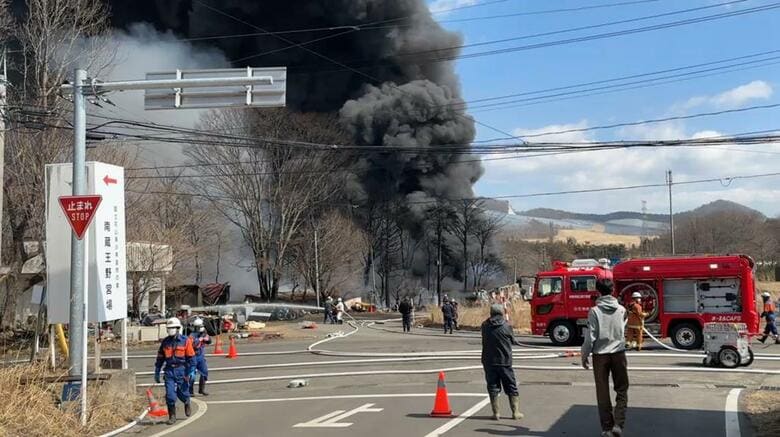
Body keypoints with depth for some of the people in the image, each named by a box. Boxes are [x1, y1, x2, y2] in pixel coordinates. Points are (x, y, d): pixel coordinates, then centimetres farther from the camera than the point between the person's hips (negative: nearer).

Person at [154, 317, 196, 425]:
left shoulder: (186, 341, -5)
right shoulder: (165, 342, 6)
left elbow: (191, 358, -5)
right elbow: (160, 359, 13)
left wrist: (189, 373, -11)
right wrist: (157, 373, 11)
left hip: (181, 370, -2)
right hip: (169, 370, 2)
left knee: (182, 392, 6)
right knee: (170, 394, -4)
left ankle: (187, 403, 40)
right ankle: (172, 416, 7)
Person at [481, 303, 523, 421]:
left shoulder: (485, 326, -2)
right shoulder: (506, 326, -8)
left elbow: (484, 342, 9)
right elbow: (513, 341, 2)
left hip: (489, 362, 2)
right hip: (505, 362, -1)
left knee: (493, 387, 7)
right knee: (511, 387, 9)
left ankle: (496, 413, 5)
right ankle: (516, 412, 9)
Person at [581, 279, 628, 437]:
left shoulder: (595, 311, -10)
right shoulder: (621, 310, 1)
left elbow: (591, 336, -10)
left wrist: (584, 355, 1)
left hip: (600, 355, -2)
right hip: (618, 353, 2)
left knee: (603, 393, 7)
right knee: (622, 390, 12)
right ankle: (618, 424, -2)